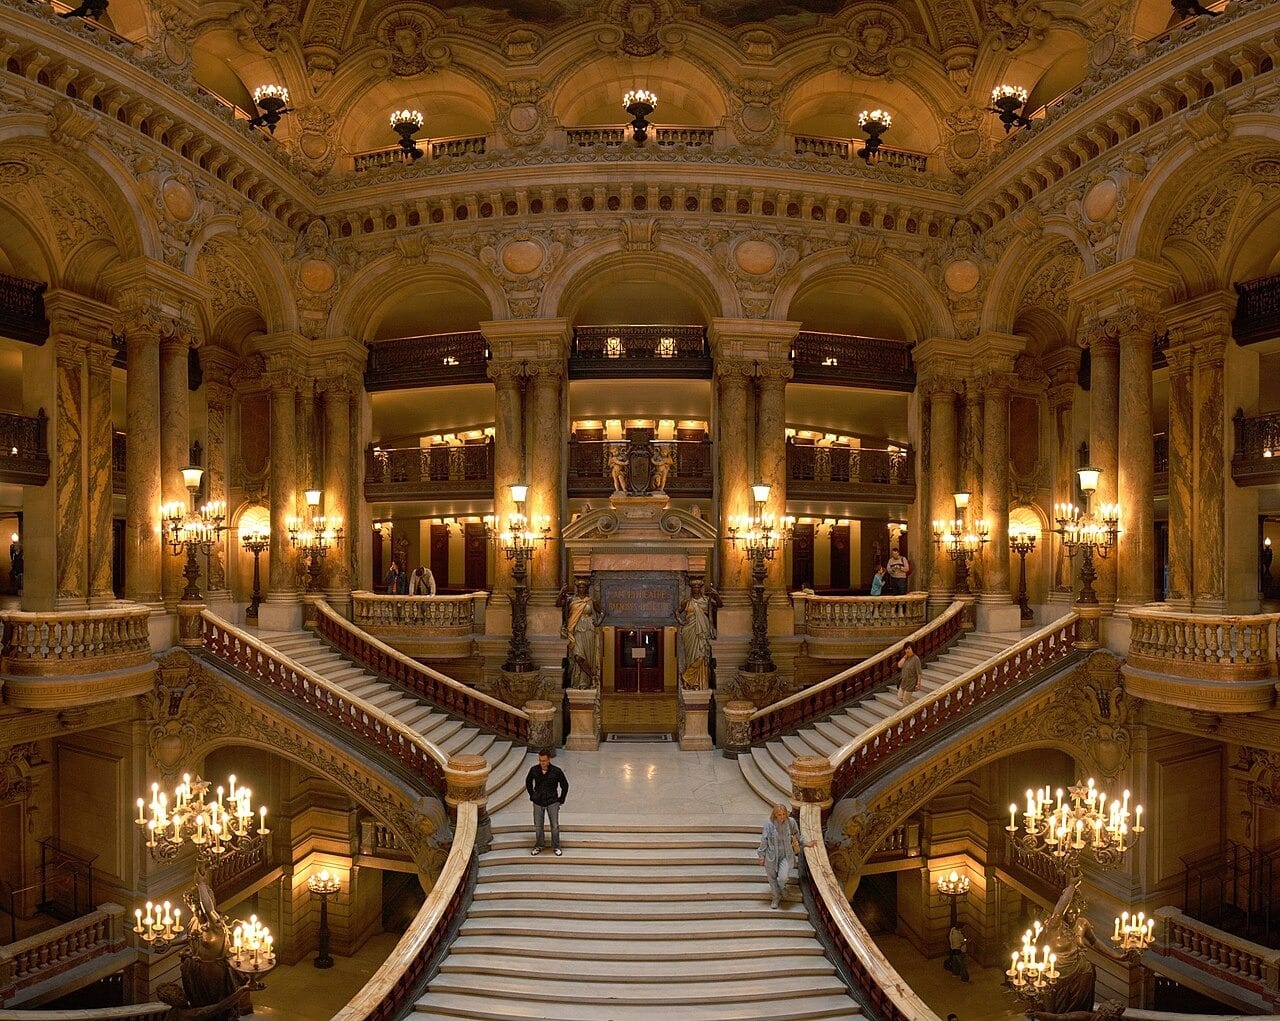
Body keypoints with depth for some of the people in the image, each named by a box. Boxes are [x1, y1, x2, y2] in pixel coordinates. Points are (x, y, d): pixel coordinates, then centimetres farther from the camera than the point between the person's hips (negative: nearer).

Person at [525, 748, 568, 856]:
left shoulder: (556, 771, -16)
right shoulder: (534, 770, -10)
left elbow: (565, 785, -2)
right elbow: (528, 782, 10)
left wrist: (561, 799, -1)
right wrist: (532, 796, 8)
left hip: (552, 803, -2)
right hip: (538, 803, 2)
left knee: (555, 826, 6)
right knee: (538, 826, 11)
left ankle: (556, 847, 23)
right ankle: (539, 846, 31)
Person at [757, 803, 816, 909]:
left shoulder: (791, 822, -12)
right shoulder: (769, 823, -17)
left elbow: (796, 837, 9)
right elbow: (764, 841, -8)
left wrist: (805, 843, 7)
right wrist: (762, 856, -3)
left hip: (786, 855, 0)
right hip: (772, 856, 0)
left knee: (782, 878, -13)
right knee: (772, 878, 12)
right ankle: (777, 897, 39)